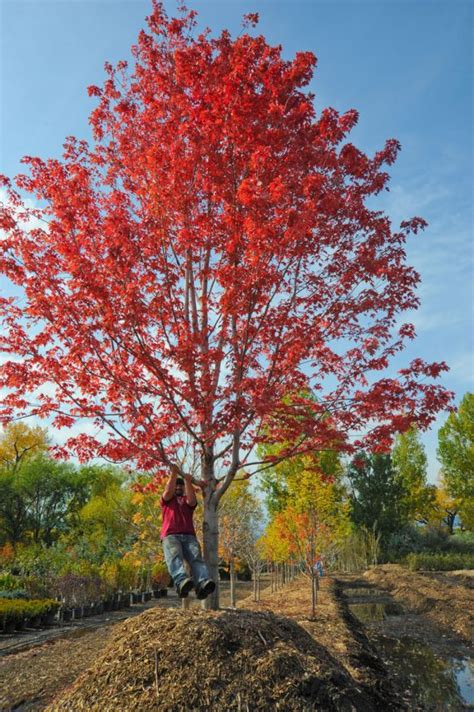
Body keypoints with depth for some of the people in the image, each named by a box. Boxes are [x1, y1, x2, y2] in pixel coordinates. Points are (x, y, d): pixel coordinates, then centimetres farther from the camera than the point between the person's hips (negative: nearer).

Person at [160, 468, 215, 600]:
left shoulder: (188, 501, 30)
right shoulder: (166, 500, 29)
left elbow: (192, 500, 6)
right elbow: (168, 491, 6)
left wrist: (188, 482, -3)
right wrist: (173, 474, 3)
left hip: (189, 536, 2)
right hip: (170, 536, -1)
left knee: (196, 558, -29)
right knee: (174, 557, -35)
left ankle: (203, 585, -55)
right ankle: (182, 582, -61)